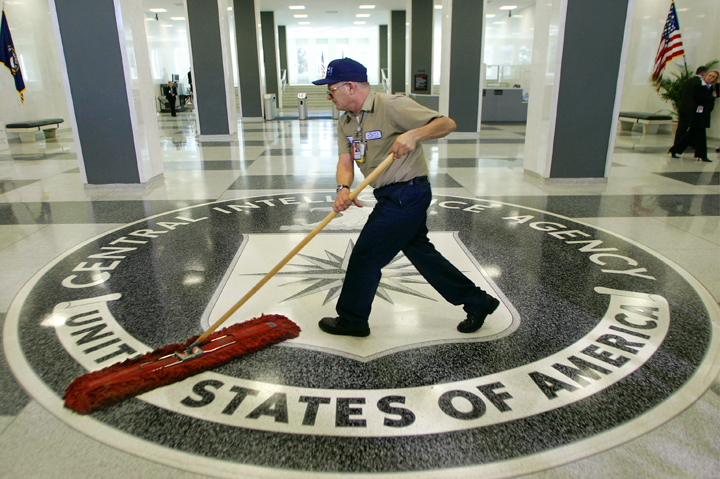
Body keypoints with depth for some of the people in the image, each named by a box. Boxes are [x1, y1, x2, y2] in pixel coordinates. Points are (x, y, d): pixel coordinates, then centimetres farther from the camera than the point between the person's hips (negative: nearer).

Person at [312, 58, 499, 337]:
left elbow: (447, 124, -18)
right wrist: (343, 189, -22)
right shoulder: (345, 122, 8)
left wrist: (414, 134, -36)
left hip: (406, 195, -9)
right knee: (421, 252, 17)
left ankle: (351, 320, 19)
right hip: (391, 197, 9)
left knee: (365, 256, -2)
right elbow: (345, 161, -1)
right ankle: (477, 303, 31)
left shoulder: (392, 107, -17)